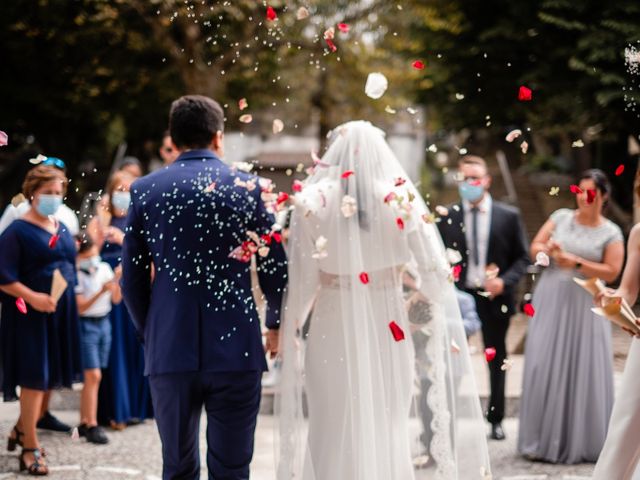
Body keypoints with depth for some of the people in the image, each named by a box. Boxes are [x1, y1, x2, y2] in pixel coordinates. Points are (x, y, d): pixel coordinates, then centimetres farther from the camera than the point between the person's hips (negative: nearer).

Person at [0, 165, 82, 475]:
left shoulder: (62, 229, 12)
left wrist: (72, 296, 9)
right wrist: (32, 297, -25)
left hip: (61, 313, 7)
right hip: (30, 314, -7)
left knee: (52, 377, 12)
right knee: (35, 379, -5)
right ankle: (30, 449, 5)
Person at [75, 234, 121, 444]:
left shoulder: (105, 268, 4)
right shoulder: (77, 276, -10)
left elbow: (116, 299, 6)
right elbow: (81, 307, -13)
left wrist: (117, 282, -11)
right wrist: (101, 292, -24)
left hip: (104, 323, 5)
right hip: (86, 325, -5)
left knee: (90, 378, 8)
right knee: (94, 376, -11)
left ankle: (84, 423, 14)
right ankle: (92, 426, -9)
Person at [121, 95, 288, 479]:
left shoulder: (145, 190, 3)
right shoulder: (248, 187, -1)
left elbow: (133, 279, 5)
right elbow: (276, 270, 1)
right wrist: (276, 324, 18)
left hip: (169, 351, 2)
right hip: (236, 348, -2)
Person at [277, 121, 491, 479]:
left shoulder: (314, 201, -6)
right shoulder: (402, 199, -5)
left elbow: (301, 279, -7)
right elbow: (437, 274, -7)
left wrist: (290, 331, 6)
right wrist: (424, 314, 12)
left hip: (332, 332, -1)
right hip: (388, 332, 1)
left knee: (333, 436, 9)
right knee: (388, 435, 13)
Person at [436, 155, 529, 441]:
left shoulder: (508, 216, 0)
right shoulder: (447, 217, 1)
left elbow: (522, 257, 2)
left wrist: (505, 281, -14)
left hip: (494, 297, 1)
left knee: (497, 360, 12)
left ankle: (495, 419, 25)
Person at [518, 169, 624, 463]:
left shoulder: (611, 233, 0)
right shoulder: (561, 217, 7)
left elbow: (611, 273, -6)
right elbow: (534, 248, 8)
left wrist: (576, 262, -15)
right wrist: (548, 250, -14)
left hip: (584, 307, -2)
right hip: (550, 302, 2)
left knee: (583, 371, -3)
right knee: (544, 369, 0)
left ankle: (581, 442, 8)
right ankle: (543, 440, 8)